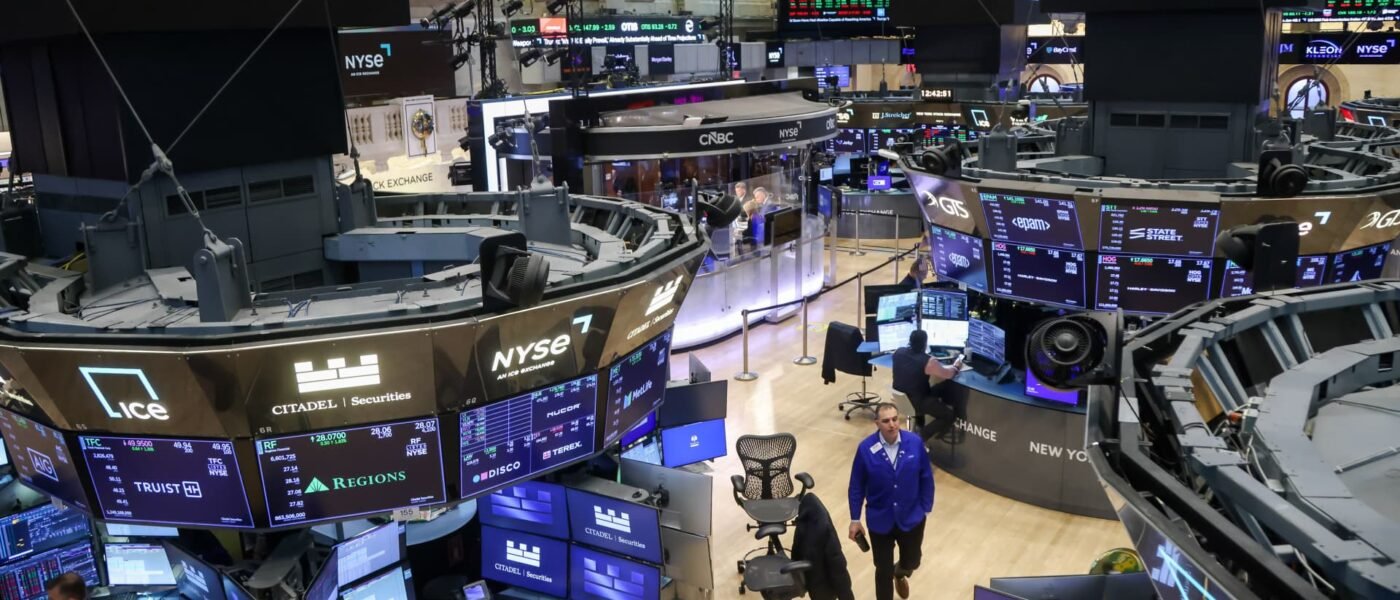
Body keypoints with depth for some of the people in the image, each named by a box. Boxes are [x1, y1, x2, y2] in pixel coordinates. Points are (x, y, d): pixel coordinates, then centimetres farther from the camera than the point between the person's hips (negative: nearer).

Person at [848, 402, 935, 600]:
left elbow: (926, 478, -4)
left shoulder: (915, 443, -16)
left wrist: (926, 509, -1)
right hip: (880, 520, -2)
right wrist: (855, 519, -4)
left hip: (911, 517, 2)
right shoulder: (866, 448, -18)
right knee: (883, 570, 10)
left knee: (912, 561, 22)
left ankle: (900, 573, 59)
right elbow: (857, 486, -7)